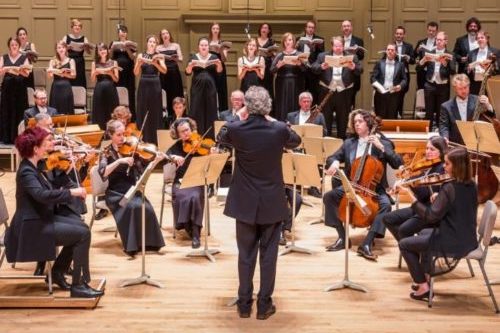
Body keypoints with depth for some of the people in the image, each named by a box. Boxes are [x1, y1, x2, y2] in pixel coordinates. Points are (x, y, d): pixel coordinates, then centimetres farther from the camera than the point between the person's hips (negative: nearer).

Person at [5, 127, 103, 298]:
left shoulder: (32, 167, 9)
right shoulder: (26, 172, -20)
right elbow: (43, 195, -38)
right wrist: (72, 192, -34)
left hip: (42, 219, 10)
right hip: (33, 227, -10)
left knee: (80, 226, 9)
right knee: (83, 234, -16)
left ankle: (58, 272, 15)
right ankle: (78, 285, -9)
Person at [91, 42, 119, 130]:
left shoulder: (113, 62, 7)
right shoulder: (95, 63, 8)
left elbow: (116, 79, 2)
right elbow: (92, 79, 3)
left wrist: (110, 73, -15)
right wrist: (95, 72, -14)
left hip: (110, 90, 0)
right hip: (99, 91, 0)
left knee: (111, 114, 0)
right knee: (99, 114, -1)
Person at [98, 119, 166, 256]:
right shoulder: (107, 152, 0)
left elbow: (143, 170, -1)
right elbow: (103, 173, -19)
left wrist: (155, 161, -17)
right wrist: (120, 160, -28)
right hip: (116, 193, -3)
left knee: (147, 208, -28)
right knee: (133, 207, -33)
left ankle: (148, 243, -11)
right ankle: (132, 245, -20)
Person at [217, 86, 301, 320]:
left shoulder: (236, 129, -12)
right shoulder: (279, 129, -12)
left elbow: (221, 137, 13)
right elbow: (296, 141, 13)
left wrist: (237, 119, 21)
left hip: (245, 203, 1)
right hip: (272, 202, -1)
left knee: (245, 255, 11)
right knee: (268, 255, 9)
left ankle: (244, 304, 18)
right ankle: (264, 305, 15)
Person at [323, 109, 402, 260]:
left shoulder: (383, 143, 0)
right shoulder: (349, 143, 10)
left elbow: (398, 164, -10)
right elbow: (332, 157, 9)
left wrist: (381, 147, -19)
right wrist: (334, 162, -16)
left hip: (374, 188, -3)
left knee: (385, 204, -32)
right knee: (328, 196, -20)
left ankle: (367, 244, -31)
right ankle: (343, 237, -13)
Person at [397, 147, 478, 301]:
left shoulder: (449, 188, -24)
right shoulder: (471, 186, 3)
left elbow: (430, 217, -25)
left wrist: (411, 196, -22)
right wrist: (438, 199, 6)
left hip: (453, 243, -9)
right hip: (468, 240, 9)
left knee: (404, 244, 8)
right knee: (425, 233, 33)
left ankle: (423, 286, 10)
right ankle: (426, 277, 35)